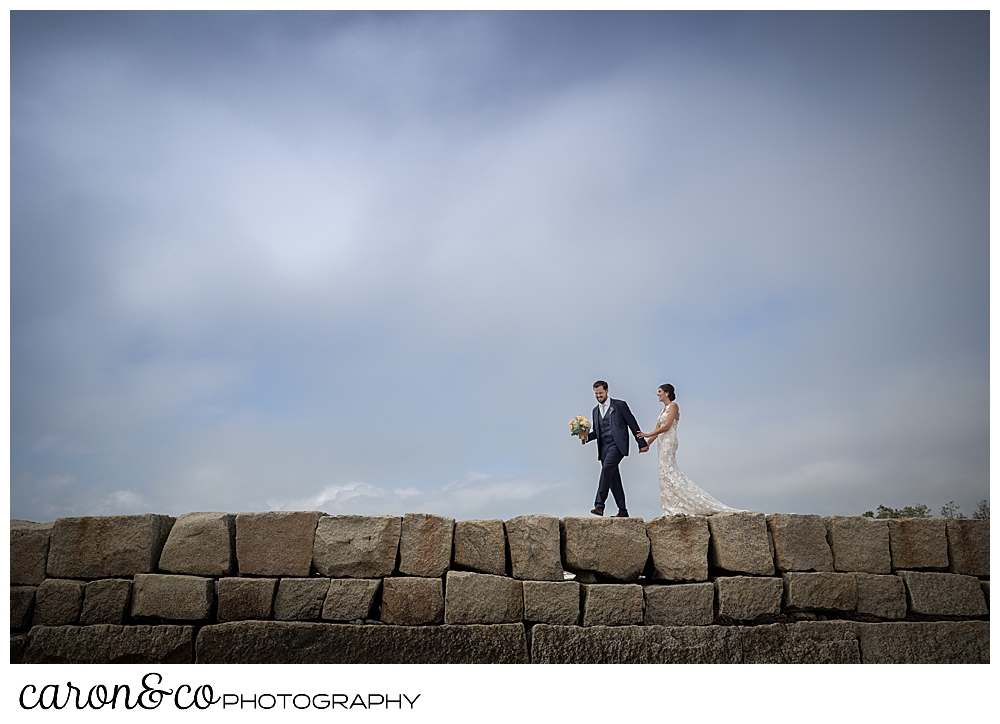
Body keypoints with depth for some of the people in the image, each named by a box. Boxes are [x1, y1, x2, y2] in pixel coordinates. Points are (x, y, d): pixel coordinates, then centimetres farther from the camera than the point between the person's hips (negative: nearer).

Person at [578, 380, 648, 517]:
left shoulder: (620, 405, 1)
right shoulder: (595, 410, 19)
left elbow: (633, 424, 1)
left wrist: (642, 443, 0)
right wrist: (587, 436, 2)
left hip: (617, 445, -6)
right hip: (603, 447, 6)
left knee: (606, 468, -26)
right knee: (613, 478, 6)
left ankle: (599, 505, -30)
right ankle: (622, 511, 13)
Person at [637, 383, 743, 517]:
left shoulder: (673, 406, -6)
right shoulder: (662, 410, 20)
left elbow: (666, 426, -15)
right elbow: (657, 429, 18)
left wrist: (648, 435, -12)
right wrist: (647, 443, 10)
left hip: (669, 441, -9)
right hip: (662, 442, 9)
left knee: (667, 471, -12)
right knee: (670, 471, 5)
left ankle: (675, 507, -11)